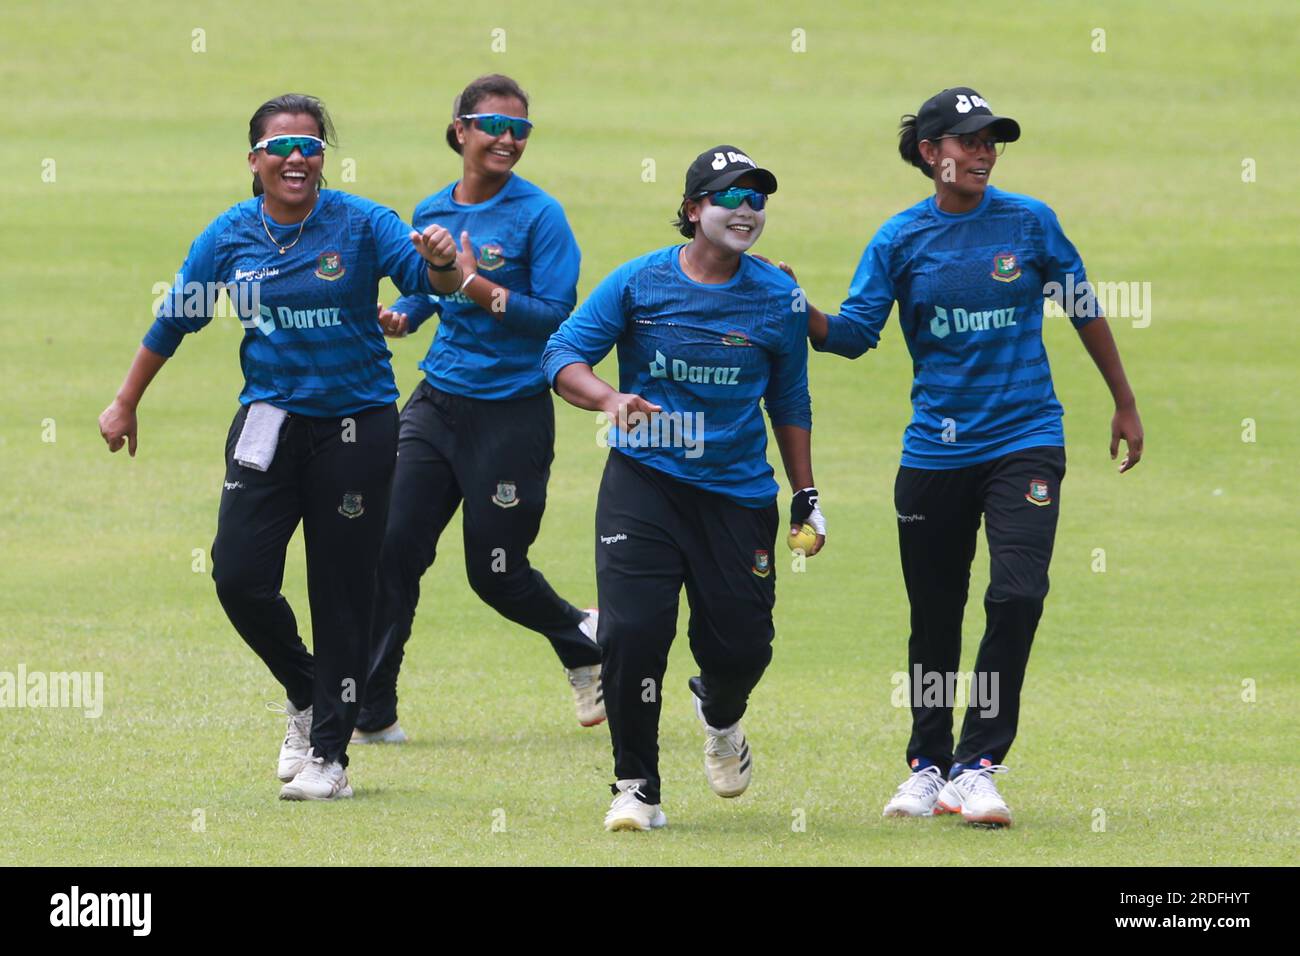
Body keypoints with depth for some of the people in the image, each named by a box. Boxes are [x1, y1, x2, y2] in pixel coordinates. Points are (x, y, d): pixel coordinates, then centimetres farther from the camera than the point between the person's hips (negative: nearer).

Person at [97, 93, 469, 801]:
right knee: (239, 576, -8)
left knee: (342, 591, 1)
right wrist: (126, 404, 18)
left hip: (356, 425, -2)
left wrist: (440, 264, -43)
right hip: (271, 418, 2)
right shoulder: (231, 235, 2)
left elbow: (431, 280, -19)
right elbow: (175, 319, 13)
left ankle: (328, 754, 10)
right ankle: (304, 695, 19)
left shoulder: (360, 224, -6)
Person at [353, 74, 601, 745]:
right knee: (392, 550, -6)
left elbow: (558, 315, -14)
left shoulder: (538, 216, -9)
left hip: (512, 414, -5)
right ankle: (371, 715, 1)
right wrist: (400, 315, 1)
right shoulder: (432, 212, 7)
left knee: (495, 574, 3)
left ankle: (582, 640, 34)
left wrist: (478, 286, -23)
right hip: (436, 405, 5)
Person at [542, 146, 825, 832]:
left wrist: (806, 498, 12)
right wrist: (609, 398, -25)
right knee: (632, 629, -16)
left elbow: (789, 404, 14)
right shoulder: (638, 282, -3)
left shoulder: (777, 298, 3)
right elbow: (562, 355, -5)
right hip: (643, 481, -2)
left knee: (741, 645, 0)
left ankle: (719, 717, 39)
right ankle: (636, 788, 0)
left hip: (738, 492, 2)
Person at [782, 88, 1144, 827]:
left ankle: (977, 767, -11)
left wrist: (1126, 406, 14)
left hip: (1025, 440, -1)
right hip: (935, 453, 1)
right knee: (934, 615, 8)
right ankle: (928, 766, 24)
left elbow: (1085, 312, 10)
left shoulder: (1028, 223, -1)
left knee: (1017, 595, -16)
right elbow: (852, 334, -3)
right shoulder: (902, 239, 0)